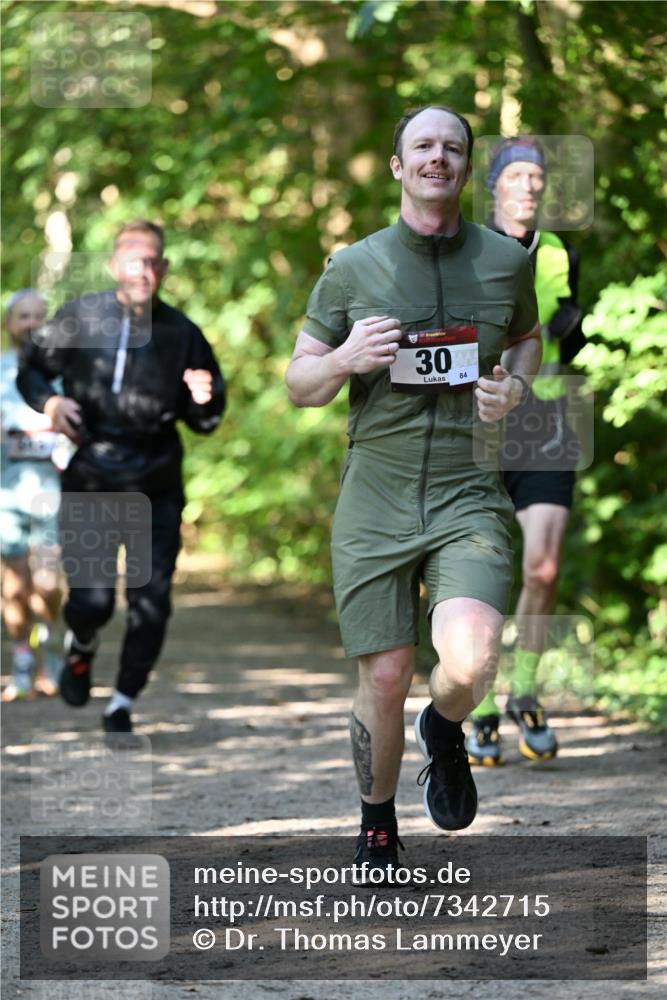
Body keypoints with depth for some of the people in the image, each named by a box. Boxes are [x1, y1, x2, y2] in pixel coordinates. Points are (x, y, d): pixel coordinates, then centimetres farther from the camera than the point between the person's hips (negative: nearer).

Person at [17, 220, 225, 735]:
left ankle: (123, 704, 16)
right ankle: (81, 649, 29)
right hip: (89, 486, -1)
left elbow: (204, 423, 8)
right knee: (92, 600, -8)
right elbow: (31, 369, 13)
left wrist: (205, 401, -15)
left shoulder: (181, 333, 0)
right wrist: (51, 403, -8)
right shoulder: (79, 318, -1)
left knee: (151, 605, -3)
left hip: (156, 492, 1)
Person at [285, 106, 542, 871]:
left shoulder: (506, 261, 5)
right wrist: (345, 360, -14)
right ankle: (377, 825, 28)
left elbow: (527, 339, 25)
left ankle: (444, 733, 14)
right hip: (374, 500, 0)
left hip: (469, 499, 0)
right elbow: (298, 385, 8)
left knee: (470, 663, -23)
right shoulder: (352, 268, 2)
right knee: (383, 680, 3)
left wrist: (513, 387, 3)